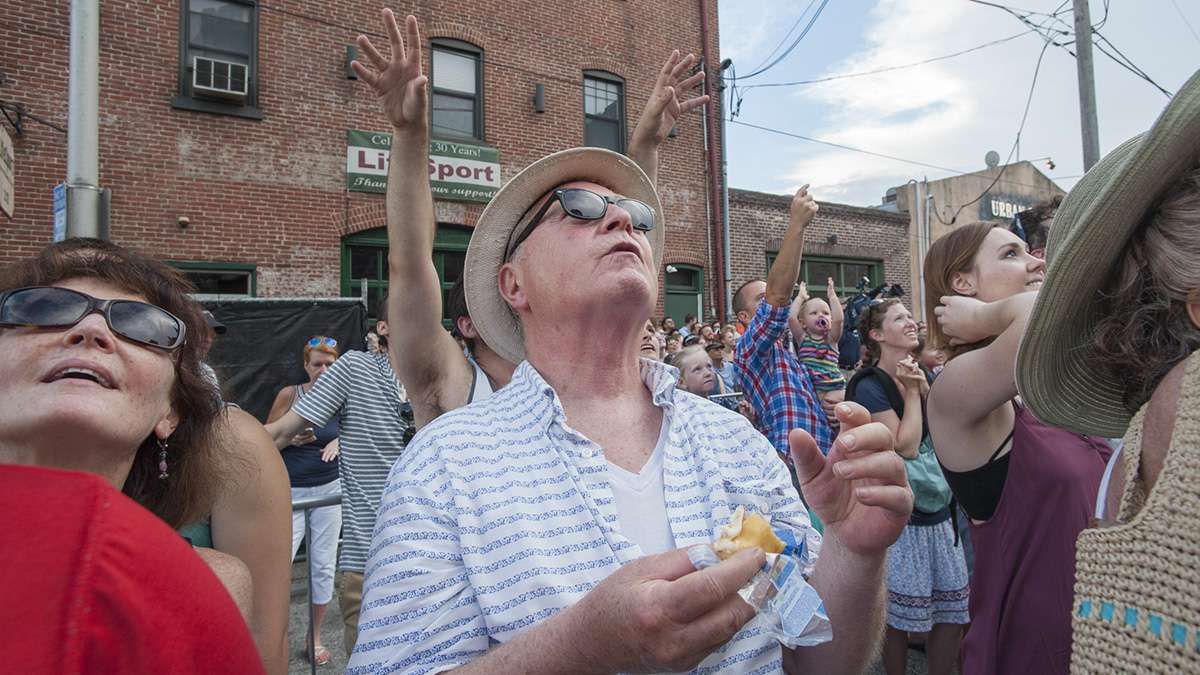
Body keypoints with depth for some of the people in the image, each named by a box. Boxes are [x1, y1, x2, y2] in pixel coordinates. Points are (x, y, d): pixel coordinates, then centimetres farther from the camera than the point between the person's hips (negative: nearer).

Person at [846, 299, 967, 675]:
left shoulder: (920, 374, 10)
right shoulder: (870, 386, -12)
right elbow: (906, 445, -18)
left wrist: (925, 390, -6)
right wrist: (912, 392, -13)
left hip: (937, 510, 7)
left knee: (953, 607, 10)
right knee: (899, 614, 4)